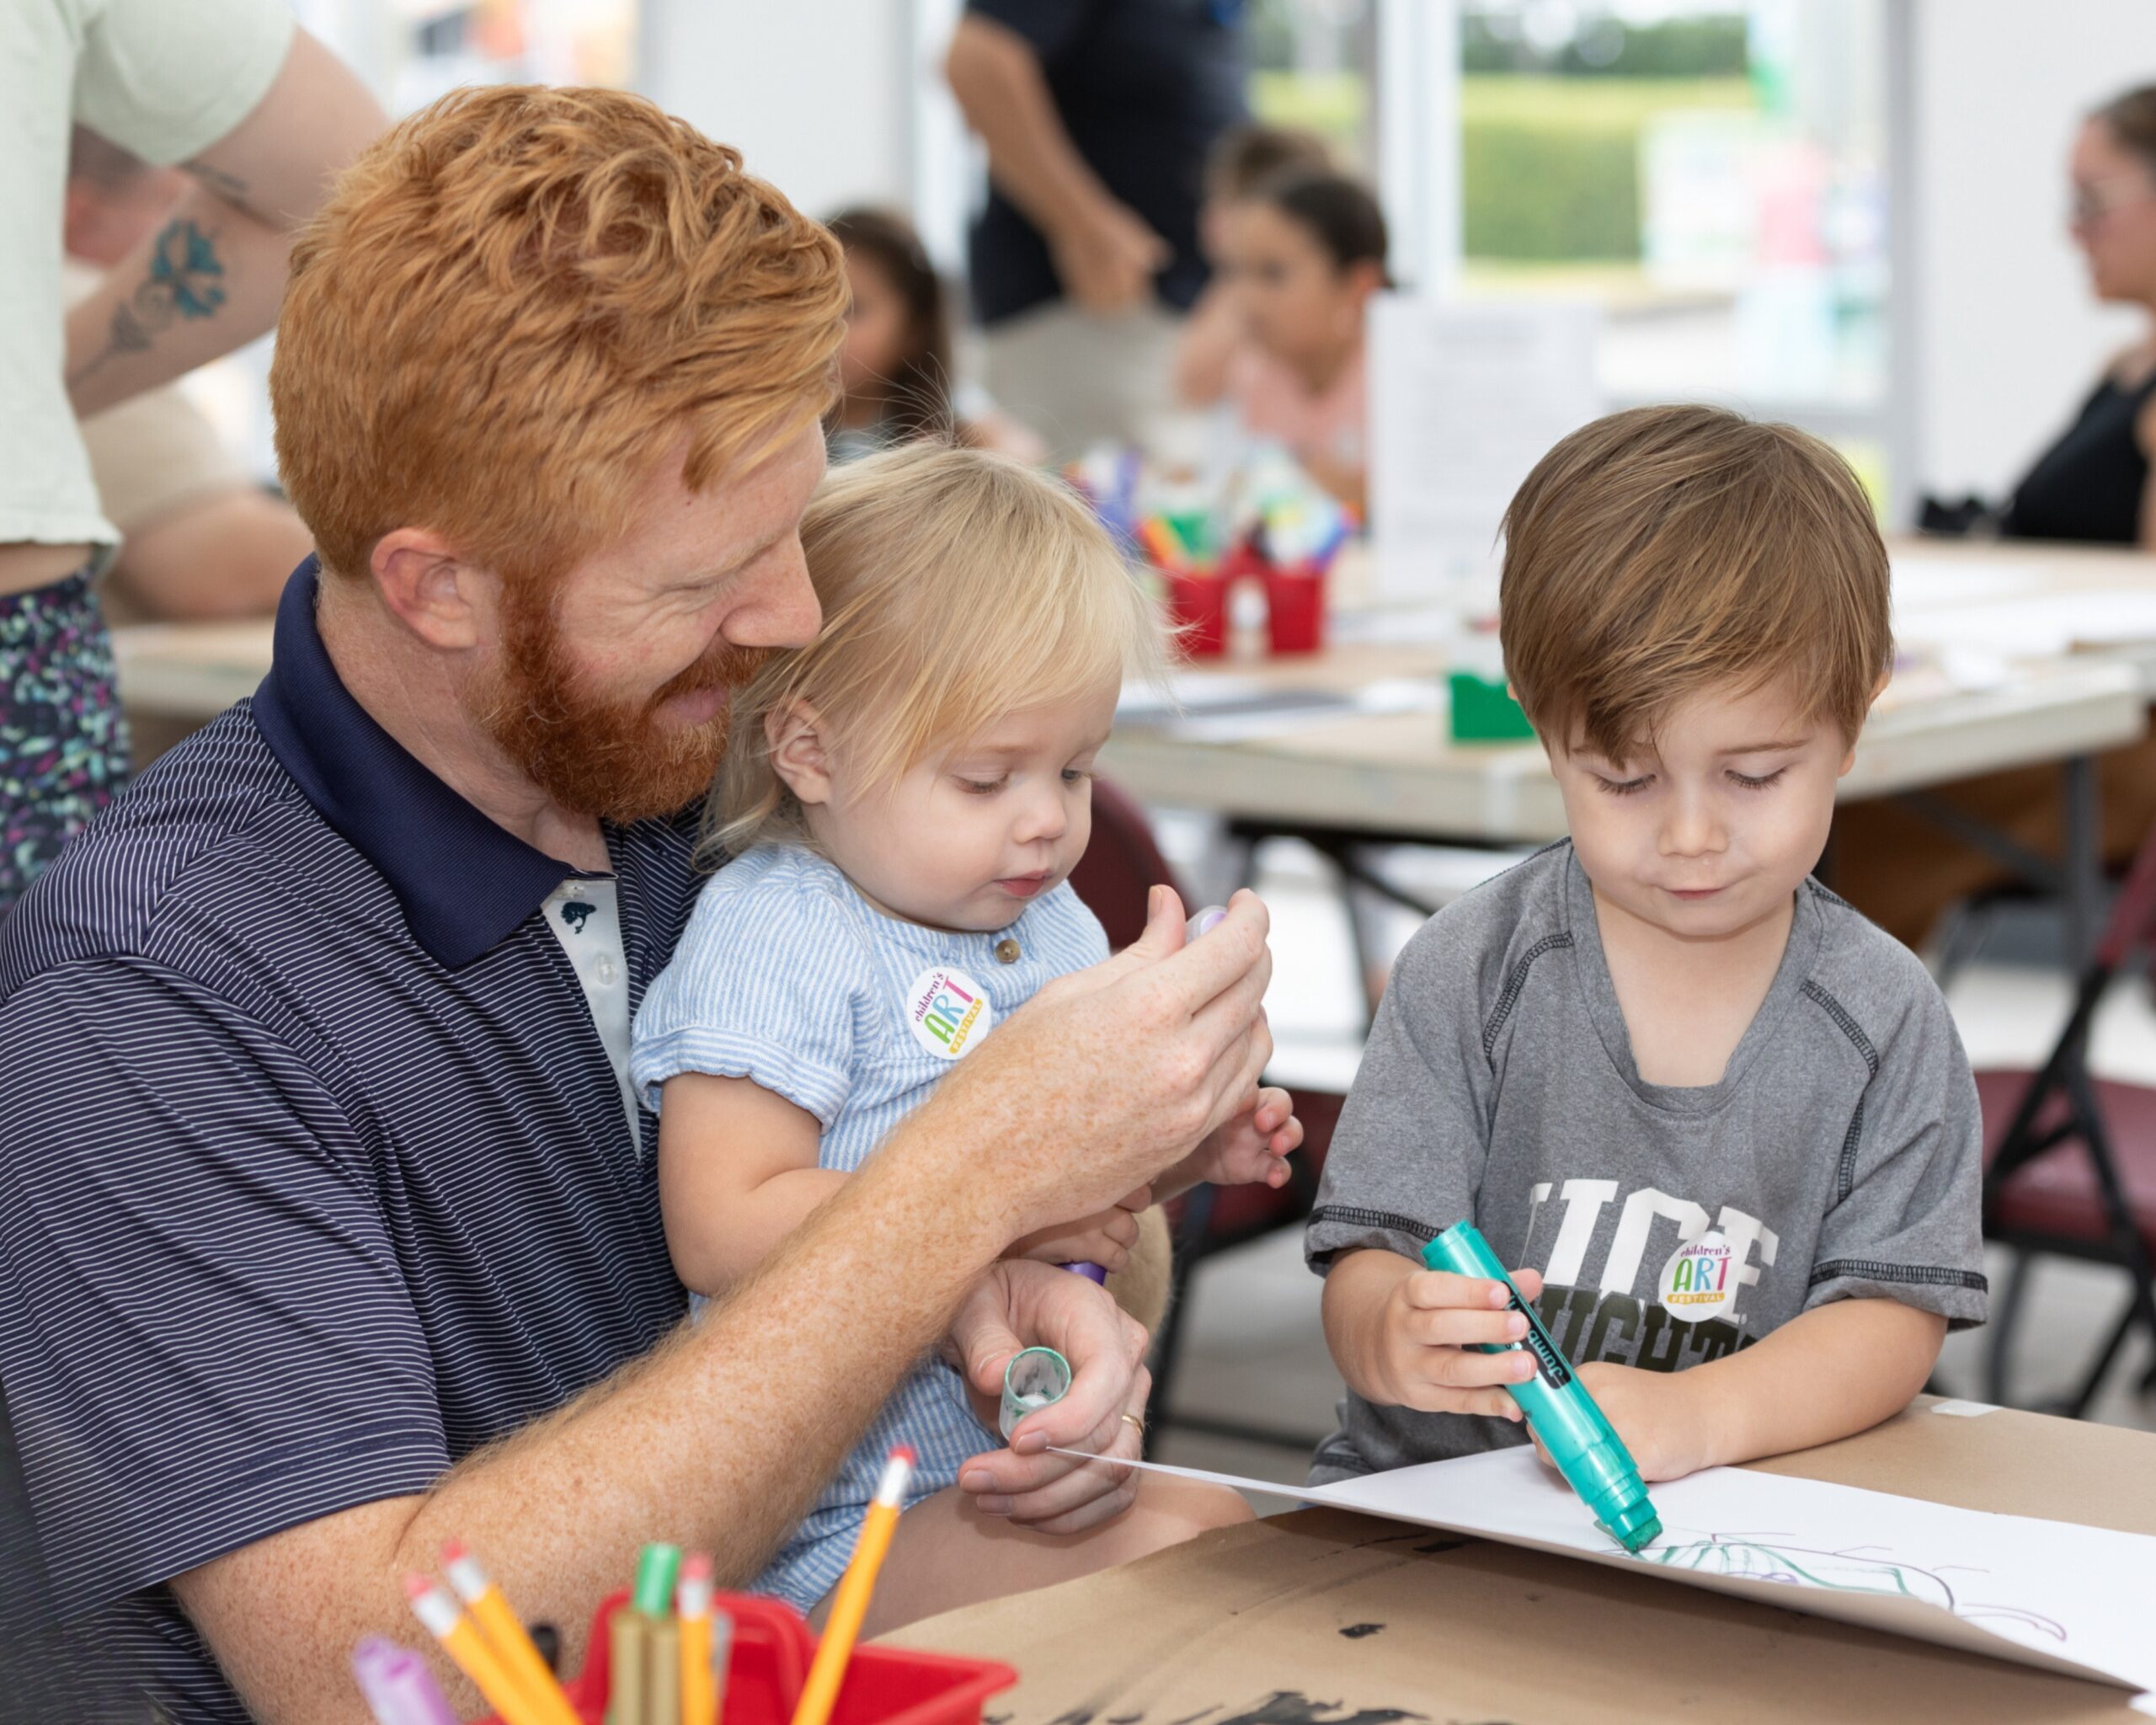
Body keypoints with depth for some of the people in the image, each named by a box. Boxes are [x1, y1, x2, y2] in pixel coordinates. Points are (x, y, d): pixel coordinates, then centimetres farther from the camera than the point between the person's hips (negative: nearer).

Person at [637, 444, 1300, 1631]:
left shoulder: (1047, 923, 12)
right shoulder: (774, 938, -15)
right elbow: (722, 1235, -24)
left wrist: (1185, 1151, 5)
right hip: (853, 1523, -8)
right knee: (1168, 1555, -24)